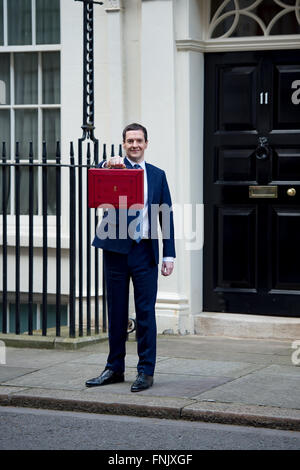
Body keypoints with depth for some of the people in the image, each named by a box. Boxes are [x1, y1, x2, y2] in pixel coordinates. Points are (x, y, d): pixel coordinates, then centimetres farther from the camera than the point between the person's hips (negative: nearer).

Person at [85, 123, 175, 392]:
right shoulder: (114, 169, 6)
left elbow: (166, 215, 9)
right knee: (116, 311, 8)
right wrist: (108, 165, -40)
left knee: (146, 312, -1)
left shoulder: (157, 175, 10)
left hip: (145, 250, 0)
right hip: (116, 248, 0)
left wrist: (169, 254, 2)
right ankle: (115, 369, 17)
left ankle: (146, 371, 6)